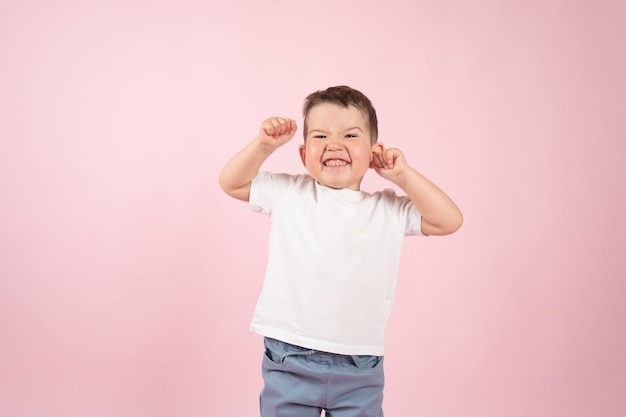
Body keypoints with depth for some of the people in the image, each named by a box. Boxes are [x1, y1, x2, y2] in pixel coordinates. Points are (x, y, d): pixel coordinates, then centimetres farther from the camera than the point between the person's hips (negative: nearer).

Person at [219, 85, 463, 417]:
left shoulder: (389, 209, 1)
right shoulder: (287, 193, 2)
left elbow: (449, 221, -4)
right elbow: (231, 182, 7)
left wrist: (403, 176, -9)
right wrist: (264, 144, -7)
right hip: (289, 360, 0)